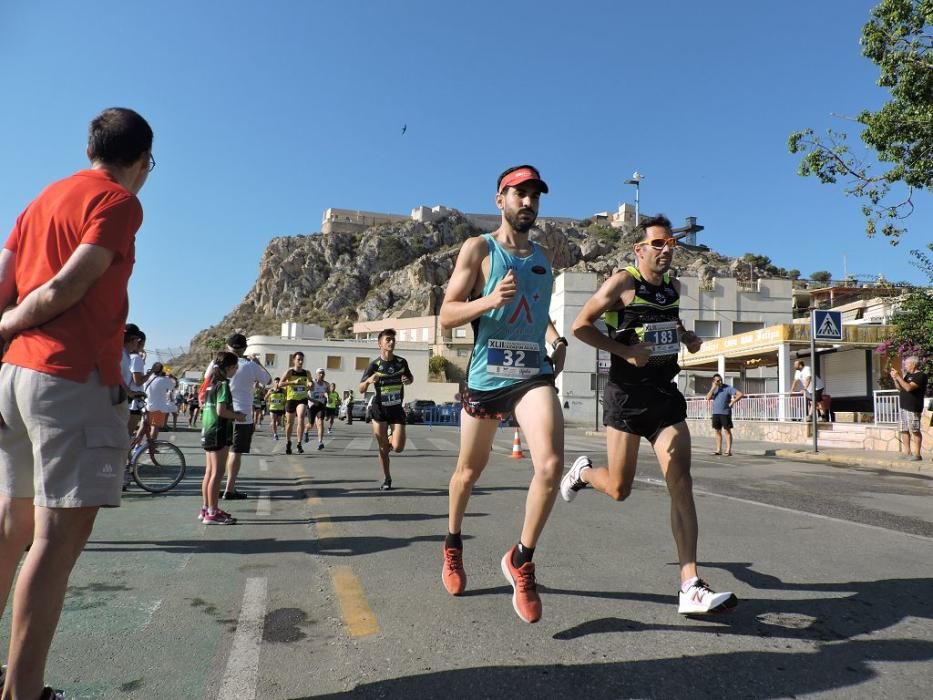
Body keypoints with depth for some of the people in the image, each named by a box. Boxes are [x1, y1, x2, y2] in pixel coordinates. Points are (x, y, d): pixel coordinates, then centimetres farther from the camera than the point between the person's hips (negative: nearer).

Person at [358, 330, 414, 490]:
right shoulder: (374, 365, -9)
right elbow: (361, 390, -8)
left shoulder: (402, 362, -2)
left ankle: (392, 438, 26)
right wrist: (368, 381, -29)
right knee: (383, 448, 2)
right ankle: (387, 479, 21)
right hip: (379, 409, -1)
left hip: (397, 408, 1)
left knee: (398, 447, -10)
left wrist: (408, 380, -8)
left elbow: (410, 377, 17)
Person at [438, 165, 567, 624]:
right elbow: (446, 315, -5)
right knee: (470, 470, 14)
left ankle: (521, 560, 3)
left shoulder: (543, 257, 15)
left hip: (534, 374, 3)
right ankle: (453, 543, 43)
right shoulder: (478, 249, 0)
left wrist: (556, 340, 10)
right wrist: (490, 299, -22)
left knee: (550, 464, -19)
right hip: (485, 376, -3)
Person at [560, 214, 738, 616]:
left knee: (681, 485, -6)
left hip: (666, 394, 5)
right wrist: (625, 351, -18)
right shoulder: (622, 283, -8)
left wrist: (686, 337, 10)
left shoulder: (673, 287, 12)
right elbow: (580, 326, -10)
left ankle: (690, 587, -5)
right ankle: (582, 472, 37)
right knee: (619, 490, 2)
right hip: (627, 395, -5)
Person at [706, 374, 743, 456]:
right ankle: (718, 450, 14)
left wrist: (732, 402, -12)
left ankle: (728, 450, -5)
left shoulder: (728, 388, -5)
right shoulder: (713, 389, 10)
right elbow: (708, 398, -4)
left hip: (725, 413, -5)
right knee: (718, 431, 8)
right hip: (715, 413, 5)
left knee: (727, 431, -3)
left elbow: (740, 394, -10)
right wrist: (713, 388, -8)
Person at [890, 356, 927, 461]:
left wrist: (898, 377, -19)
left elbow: (909, 388, -23)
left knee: (915, 431, -6)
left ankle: (917, 454, -3)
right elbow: (900, 389, 19)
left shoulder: (920, 376, -10)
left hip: (913, 408, -9)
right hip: (904, 407, 9)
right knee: (904, 431, 10)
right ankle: (907, 452, 16)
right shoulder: (908, 375, 18)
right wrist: (895, 378, 5)